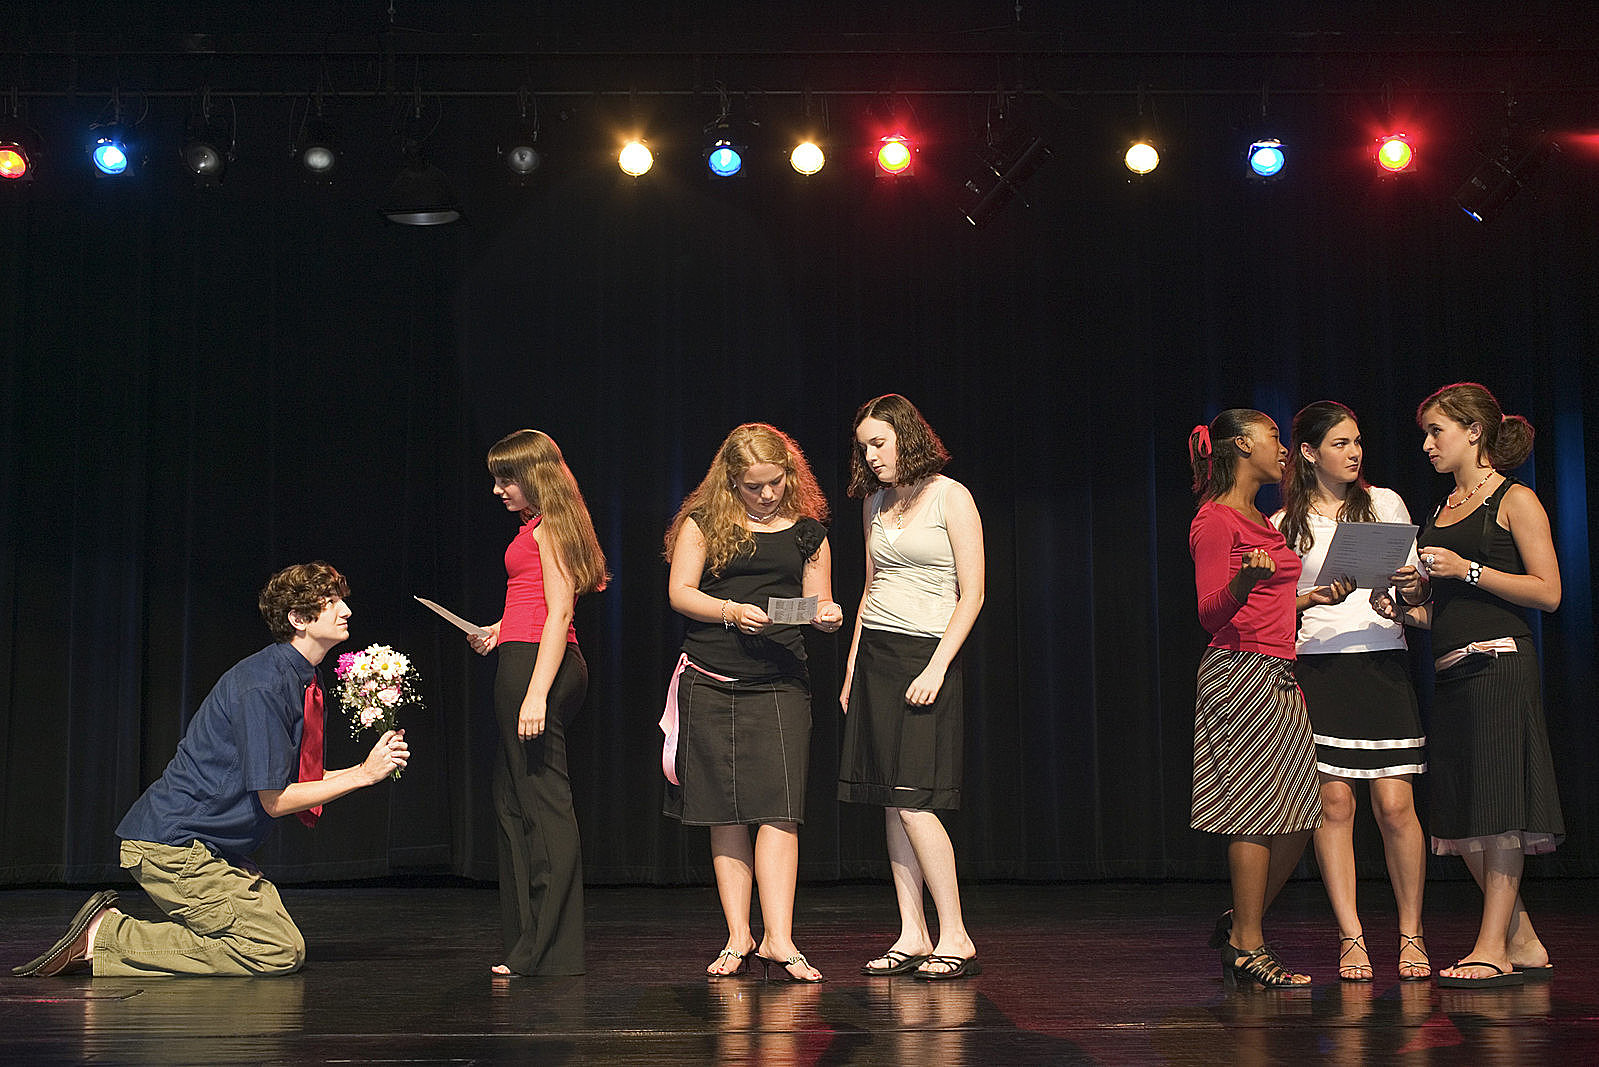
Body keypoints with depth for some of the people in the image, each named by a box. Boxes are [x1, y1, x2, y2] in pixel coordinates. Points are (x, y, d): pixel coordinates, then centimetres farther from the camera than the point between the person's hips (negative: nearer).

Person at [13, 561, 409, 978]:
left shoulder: (305, 682, 11)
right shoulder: (262, 685, -19)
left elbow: (290, 780, 15)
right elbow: (274, 799, -18)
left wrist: (368, 767, 2)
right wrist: (362, 775, -14)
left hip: (213, 846, 10)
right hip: (173, 844, -10)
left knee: (281, 943, 11)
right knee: (280, 952, -13)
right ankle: (104, 937, -10)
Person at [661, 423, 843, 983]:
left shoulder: (808, 532, 10)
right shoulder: (703, 522, 5)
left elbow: (817, 603, 15)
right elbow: (680, 592, 0)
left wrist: (828, 615, -9)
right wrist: (732, 611, -17)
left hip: (780, 683, 0)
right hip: (710, 681, 0)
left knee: (778, 806, -11)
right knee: (726, 813, 4)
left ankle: (777, 938, -11)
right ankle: (738, 937, 10)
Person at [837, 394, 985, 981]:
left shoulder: (951, 497, -4)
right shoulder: (874, 503, 15)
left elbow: (971, 594, -7)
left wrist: (936, 669, -15)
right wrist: (853, 667, 14)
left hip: (926, 655, -6)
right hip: (874, 655, 6)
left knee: (913, 802, -12)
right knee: (891, 803, 3)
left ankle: (955, 938, -4)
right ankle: (912, 937, 7)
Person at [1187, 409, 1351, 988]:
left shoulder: (1262, 521, 22)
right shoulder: (1215, 520, -6)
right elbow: (1211, 614, -13)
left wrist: (1311, 597, 23)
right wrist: (1244, 581, -31)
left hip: (1278, 676, 9)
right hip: (1240, 672, -9)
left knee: (1298, 816, 7)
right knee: (1257, 811, -7)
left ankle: (1239, 925, 21)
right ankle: (1247, 948, 1)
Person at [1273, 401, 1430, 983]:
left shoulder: (1385, 504, 12)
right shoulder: (1284, 525, 10)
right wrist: (1320, 597, -10)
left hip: (1382, 665, 1)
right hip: (1315, 668, 0)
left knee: (1395, 804, -5)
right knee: (1334, 803, -5)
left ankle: (1411, 934, 8)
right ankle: (1351, 939, 1)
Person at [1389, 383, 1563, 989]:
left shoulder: (1515, 500, -1)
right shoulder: (1443, 512, 19)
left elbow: (1548, 592, -9)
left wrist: (1468, 570, -13)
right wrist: (1411, 600, 1)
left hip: (1499, 662, -8)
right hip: (1451, 669, 8)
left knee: (1497, 810, -7)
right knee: (1462, 818, 7)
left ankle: (1492, 948, -3)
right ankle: (1523, 944, 18)